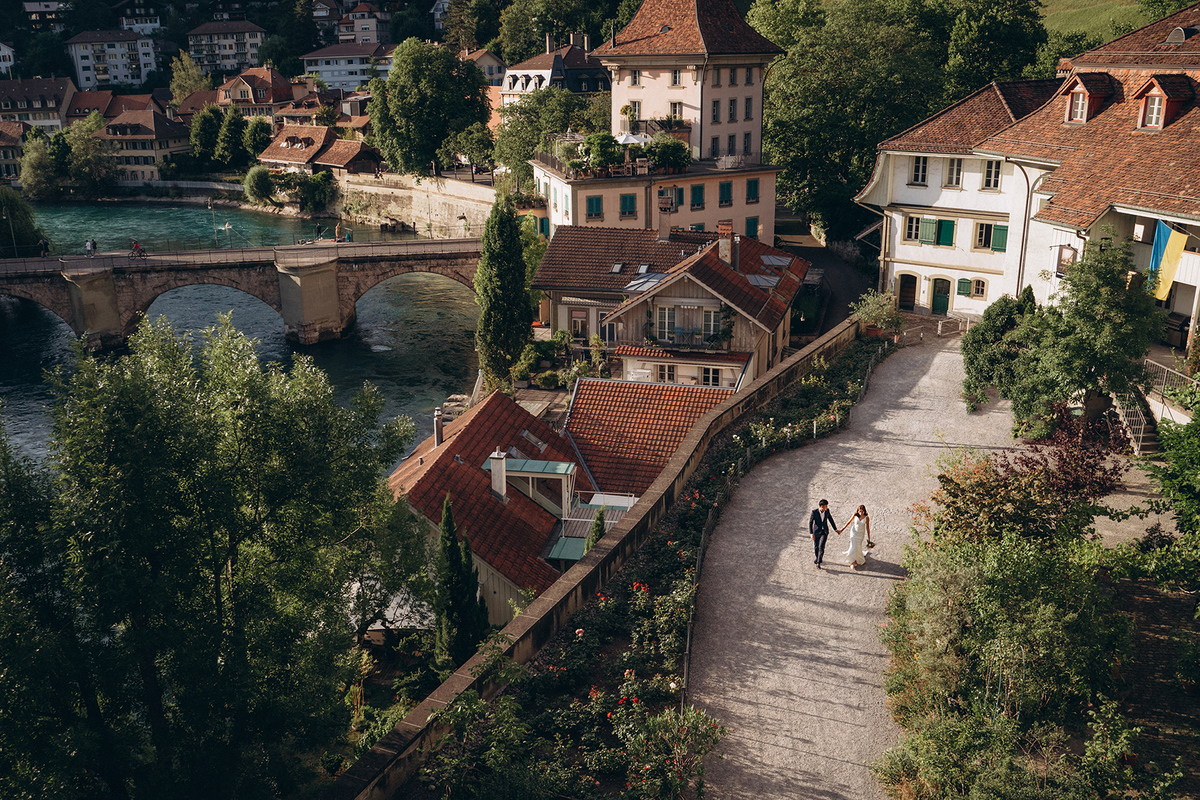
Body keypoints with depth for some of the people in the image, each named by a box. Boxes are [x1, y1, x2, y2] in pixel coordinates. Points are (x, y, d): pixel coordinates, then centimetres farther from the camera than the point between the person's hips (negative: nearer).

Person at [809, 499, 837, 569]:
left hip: (824, 532, 1)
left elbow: (830, 519, 6)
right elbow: (810, 523, -15)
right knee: (816, 547, 14)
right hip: (816, 531, -1)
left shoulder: (827, 511, -9)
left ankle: (819, 562, -2)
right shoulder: (814, 512, -20)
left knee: (821, 547, -12)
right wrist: (811, 533, -23)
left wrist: (836, 529, 13)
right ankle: (817, 557, 43)